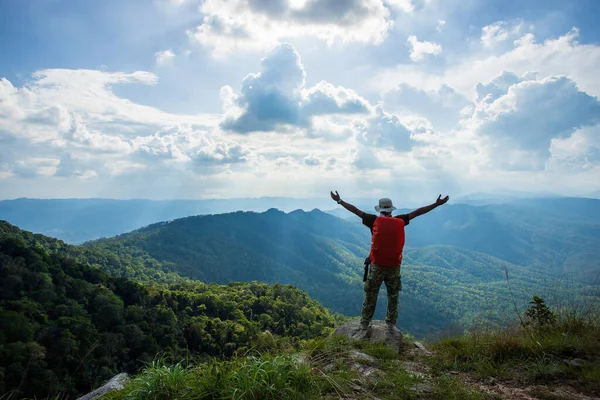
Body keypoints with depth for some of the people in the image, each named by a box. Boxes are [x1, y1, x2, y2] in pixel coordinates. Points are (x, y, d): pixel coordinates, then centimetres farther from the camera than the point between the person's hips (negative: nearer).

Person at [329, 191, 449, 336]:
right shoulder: (400, 221, 1)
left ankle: (364, 328, 8)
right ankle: (391, 326, 23)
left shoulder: (375, 220, -4)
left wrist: (339, 201, 8)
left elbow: (356, 210, 0)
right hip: (394, 266, 2)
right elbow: (417, 212, 9)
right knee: (393, 297, 15)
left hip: (377, 265, -1)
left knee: (370, 297, 5)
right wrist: (437, 204, 18)